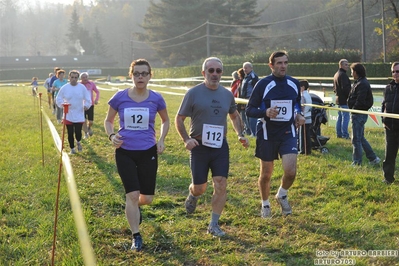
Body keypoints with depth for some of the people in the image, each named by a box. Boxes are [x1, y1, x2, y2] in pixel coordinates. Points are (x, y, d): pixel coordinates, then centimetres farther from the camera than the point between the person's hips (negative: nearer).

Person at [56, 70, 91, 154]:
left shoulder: (82, 87, -2)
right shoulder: (64, 88, -4)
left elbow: (87, 98, 4)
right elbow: (58, 99, 3)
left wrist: (86, 105, -13)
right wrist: (62, 105, -15)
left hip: (79, 115, 0)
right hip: (68, 115, 0)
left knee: (78, 132, -5)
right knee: (70, 133, 5)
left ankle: (78, 142, 30)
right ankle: (72, 148, 25)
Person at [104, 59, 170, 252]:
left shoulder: (156, 99, -4)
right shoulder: (120, 97, -6)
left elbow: (165, 120, 15)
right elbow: (108, 120, 9)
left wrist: (161, 140, 1)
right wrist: (111, 136, -11)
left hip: (148, 152, 1)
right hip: (125, 153, -1)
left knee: (147, 198, 7)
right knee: (132, 195, -7)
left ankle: (135, 207, 45)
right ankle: (136, 237, 7)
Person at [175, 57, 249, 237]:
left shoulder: (227, 94, 7)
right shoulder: (194, 93, -6)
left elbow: (235, 116, 24)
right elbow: (179, 119, -1)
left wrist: (240, 135, 8)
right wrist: (186, 139, -15)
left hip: (220, 146, 3)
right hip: (199, 146, -3)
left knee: (221, 185, -5)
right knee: (200, 187, 3)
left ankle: (214, 225, 6)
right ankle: (192, 196, 41)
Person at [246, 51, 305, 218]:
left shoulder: (294, 84, 5)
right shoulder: (263, 84, -8)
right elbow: (249, 110, -7)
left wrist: (299, 115, 0)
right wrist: (265, 112, -26)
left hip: (288, 132, 2)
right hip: (267, 134, -2)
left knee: (290, 171, -14)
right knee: (266, 174, 8)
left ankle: (282, 195, 19)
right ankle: (265, 204, 33)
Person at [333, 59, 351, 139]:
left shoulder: (336, 74, 17)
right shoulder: (343, 75, -16)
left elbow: (335, 88, 24)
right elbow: (345, 88, -22)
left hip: (338, 99, 10)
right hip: (344, 99, -10)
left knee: (340, 117, 15)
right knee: (345, 117, -8)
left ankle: (339, 133, 19)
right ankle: (345, 134, -9)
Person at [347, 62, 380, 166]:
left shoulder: (362, 84, -19)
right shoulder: (358, 82, 14)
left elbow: (360, 101, -23)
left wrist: (353, 109, -12)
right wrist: (353, 109, 7)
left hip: (359, 114, -11)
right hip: (359, 114, 11)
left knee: (356, 139, -2)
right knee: (360, 138, 17)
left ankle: (357, 162, 5)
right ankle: (373, 158, 21)